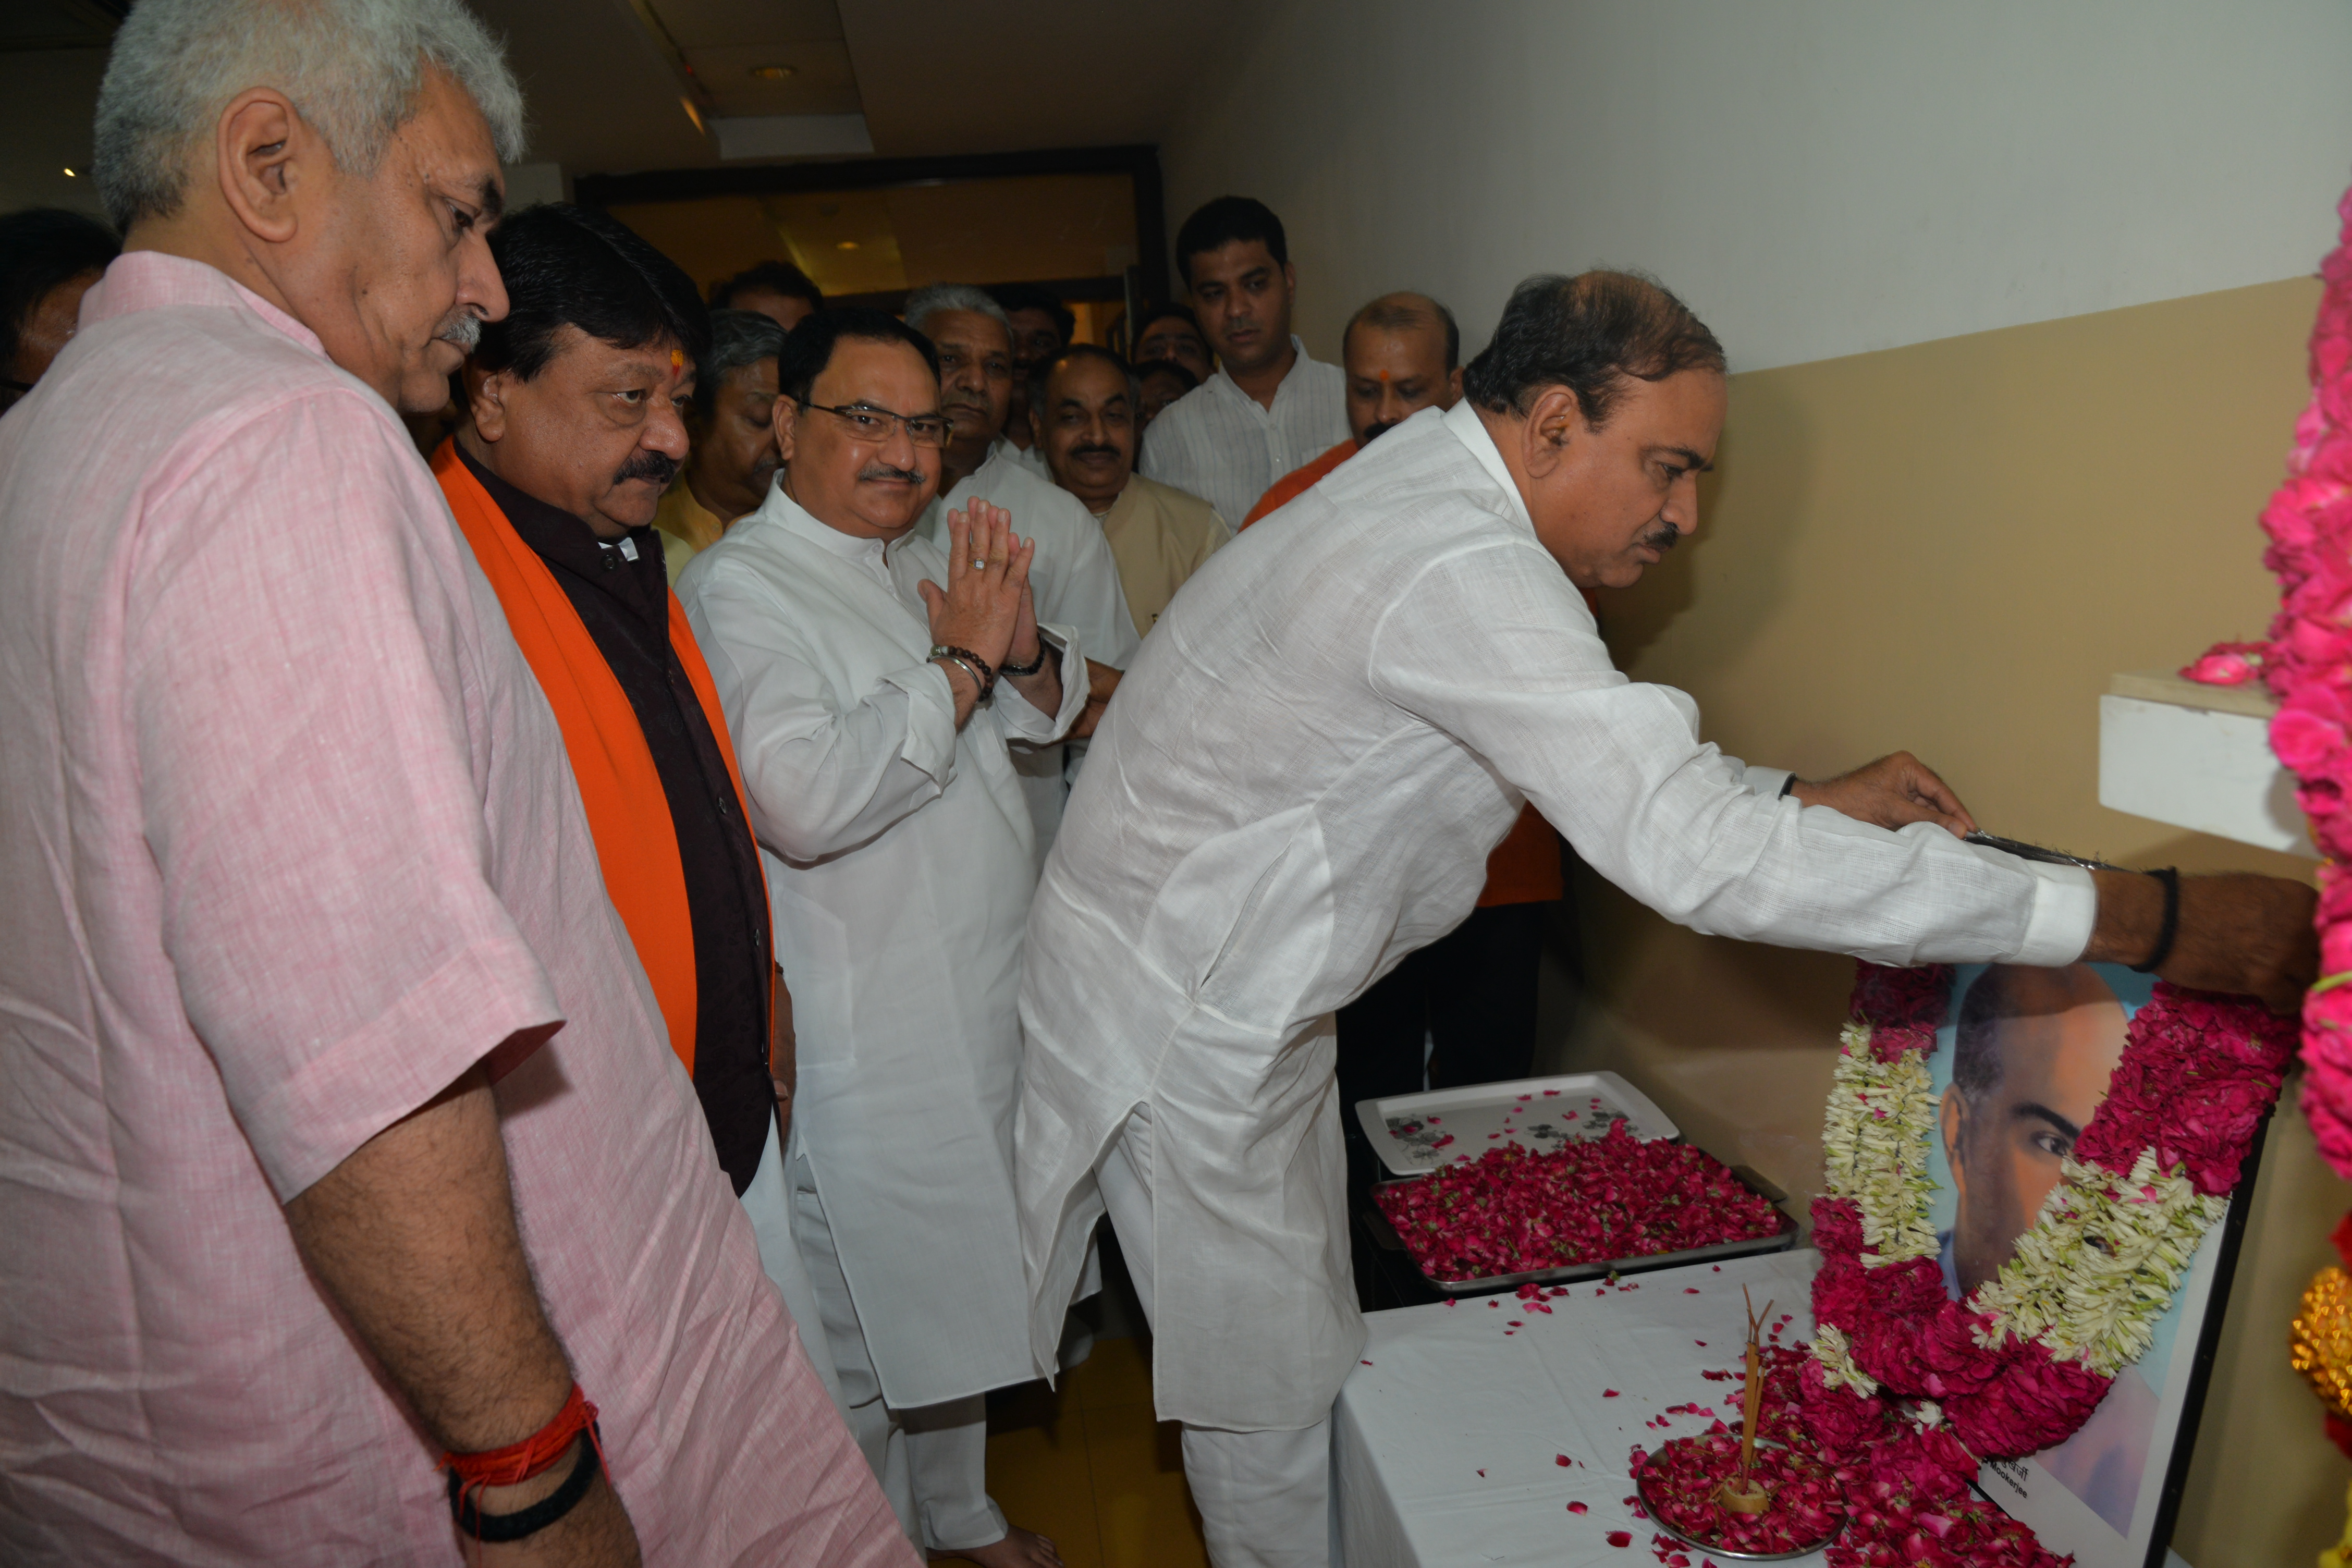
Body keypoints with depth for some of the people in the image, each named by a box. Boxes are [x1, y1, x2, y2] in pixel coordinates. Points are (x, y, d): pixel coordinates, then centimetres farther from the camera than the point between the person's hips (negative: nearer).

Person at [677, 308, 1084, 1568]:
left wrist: (1025, 645, -8)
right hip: (865, 1032, -8)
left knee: (960, 1286, 24)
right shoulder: (739, 586, -15)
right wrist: (961, 664, -23)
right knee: (861, 1330, 8)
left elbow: (1052, 711, 14)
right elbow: (801, 801, -30)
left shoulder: (928, 559, 10)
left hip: (988, 993, 8)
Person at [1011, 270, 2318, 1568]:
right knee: (1281, 1403, 8)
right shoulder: (1458, 574, -30)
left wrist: (1806, 798, 1)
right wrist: (2146, 920, -31)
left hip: (1238, 995, 10)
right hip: (1184, 1020, -10)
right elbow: (1695, 854, -36)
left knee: (1301, 1325, 23)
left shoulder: (1421, 490, 4)